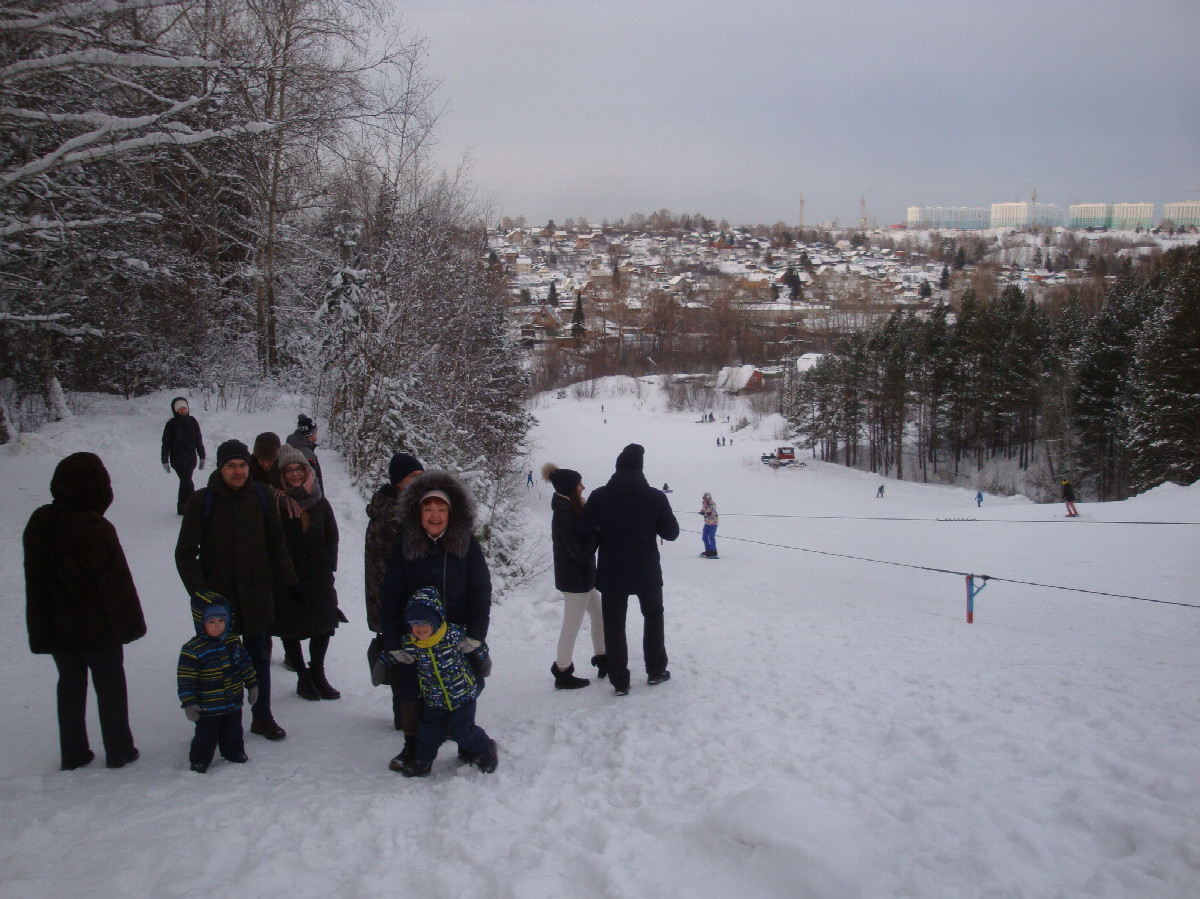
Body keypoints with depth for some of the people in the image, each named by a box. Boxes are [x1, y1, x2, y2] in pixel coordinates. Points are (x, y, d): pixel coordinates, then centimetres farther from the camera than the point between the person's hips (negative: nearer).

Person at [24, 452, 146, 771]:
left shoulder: (38, 524, 0)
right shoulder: (96, 529, -22)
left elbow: (35, 581, 8)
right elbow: (117, 582, -18)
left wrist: (41, 629, 15)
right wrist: (130, 623, -7)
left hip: (56, 628, 6)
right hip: (98, 627, -5)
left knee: (70, 685, 17)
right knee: (110, 685, 8)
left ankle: (73, 754, 23)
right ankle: (118, 751, 15)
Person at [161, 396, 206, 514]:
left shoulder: (192, 422, 7)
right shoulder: (171, 424, -2)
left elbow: (199, 440, 13)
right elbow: (165, 443, 1)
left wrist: (202, 457, 11)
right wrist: (165, 461, -1)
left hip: (191, 458, 3)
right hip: (178, 459, -3)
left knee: (185, 482, 9)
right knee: (187, 483, -11)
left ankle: (182, 507, 18)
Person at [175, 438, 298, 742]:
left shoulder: (260, 496, 0)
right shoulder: (202, 501, -7)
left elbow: (276, 543, 9)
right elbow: (185, 554, -4)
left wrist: (292, 582, 8)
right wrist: (199, 592, -13)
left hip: (256, 594, 2)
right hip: (218, 595, -2)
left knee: (259, 657, 13)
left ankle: (262, 717, 27)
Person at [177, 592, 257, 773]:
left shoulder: (233, 642, -1)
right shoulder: (192, 650, -18)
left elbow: (245, 663, 12)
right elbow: (186, 680, -16)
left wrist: (252, 685, 15)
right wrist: (189, 703, -18)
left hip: (233, 704, 5)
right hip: (208, 709, -5)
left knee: (233, 733, 22)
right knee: (206, 737, 8)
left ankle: (235, 754, 42)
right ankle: (199, 762, 26)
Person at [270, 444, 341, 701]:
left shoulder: (319, 501, 4)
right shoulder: (275, 503, -5)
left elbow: (332, 536, 12)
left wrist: (329, 566, 4)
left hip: (318, 576, 3)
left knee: (324, 623, 5)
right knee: (290, 628, 5)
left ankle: (317, 674, 21)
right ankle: (303, 678, 19)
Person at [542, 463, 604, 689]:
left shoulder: (570, 510, 7)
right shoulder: (564, 515, -23)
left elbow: (583, 545, 9)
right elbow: (581, 552, -24)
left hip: (583, 576, 10)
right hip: (574, 579, -10)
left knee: (599, 617, 19)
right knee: (571, 626, 1)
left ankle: (602, 661, 32)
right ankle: (562, 673, 13)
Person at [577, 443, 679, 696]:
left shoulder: (599, 496, -10)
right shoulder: (655, 497, -10)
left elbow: (584, 531, -9)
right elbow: (671, 532, -3)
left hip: (611, 573, 0)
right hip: (647, 573, 1)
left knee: (614, 624, 10)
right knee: (653, 615, 23)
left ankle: (619, 682, 11)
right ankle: (656, 670, 28)